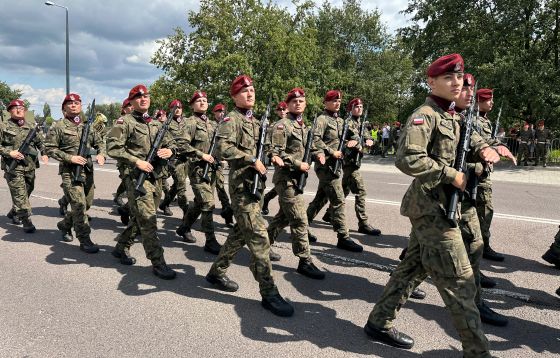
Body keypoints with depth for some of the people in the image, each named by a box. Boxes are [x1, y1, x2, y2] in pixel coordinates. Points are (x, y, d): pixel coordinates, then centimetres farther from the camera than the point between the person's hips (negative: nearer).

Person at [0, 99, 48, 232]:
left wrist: (44, 153, 4)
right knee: (20, 195, -8)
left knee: (27, 192, 15)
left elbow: (40, 142, 20)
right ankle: (27, 222, -5)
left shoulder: (31, 127, 11)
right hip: (13, 167, -5)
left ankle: (13, 213, 37)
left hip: (30, 167, 5)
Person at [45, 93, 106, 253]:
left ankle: (64, 225, 38)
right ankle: (84, 240, -3)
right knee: (79, 204, -11)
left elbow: (100, 142, 17)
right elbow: (49, 148, -5)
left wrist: (101, 154, -4)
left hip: (88, 170, 6)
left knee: (87, 203, 14)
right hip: (70, 171, -6)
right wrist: (70, 157, -16)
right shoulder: (58, 127, -3)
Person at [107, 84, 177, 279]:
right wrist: (137, 162, -18)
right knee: (148, 219, -9)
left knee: (139, 217, 16)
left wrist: (169, 150, -4)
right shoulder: (125, 122, -3)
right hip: (137, 176, -7)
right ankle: (158, 263, -5)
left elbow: (171, 143, 20)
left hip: (156, 177, 7)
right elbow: (113, 147, -11)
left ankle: (121, 247, 35)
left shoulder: (156, 123, 17)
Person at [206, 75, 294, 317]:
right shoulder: (232, 119, -8)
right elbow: (224, 147, -24)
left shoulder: (255, 121, 18)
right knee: (258, 235, -11)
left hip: (256, 182, 9)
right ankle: (268, 292, -5)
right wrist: (252, 160, -22)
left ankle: (217, 272, 32)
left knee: (242, 232, 16)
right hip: (241, 183, -9)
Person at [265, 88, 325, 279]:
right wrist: (298, 165, -19)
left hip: (297, 177, 9)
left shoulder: (304, 126, 15)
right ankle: (305, 261, -2)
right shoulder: (281, 126, -11)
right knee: (299, 219, -9)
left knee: (284, 215, 18)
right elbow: (275, 154, -17)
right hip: (286, 178, -9)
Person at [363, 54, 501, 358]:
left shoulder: (454, 118, 16)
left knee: (412, 267, 15)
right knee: (459, 279, -3)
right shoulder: (425, 115, -13)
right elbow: (407, 159, -25)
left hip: (436, 206, 9)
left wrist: (487, 150, 2)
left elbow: (474, 142, 25)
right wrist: (451, 175, -20)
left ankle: (379, 322, 28)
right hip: (431, 206, -9)